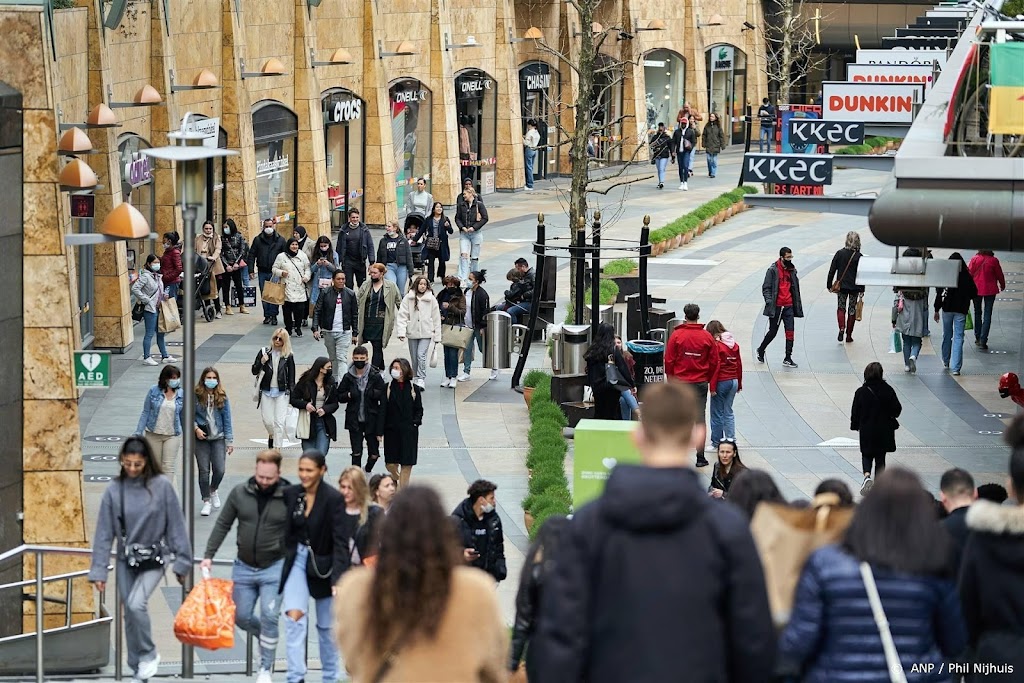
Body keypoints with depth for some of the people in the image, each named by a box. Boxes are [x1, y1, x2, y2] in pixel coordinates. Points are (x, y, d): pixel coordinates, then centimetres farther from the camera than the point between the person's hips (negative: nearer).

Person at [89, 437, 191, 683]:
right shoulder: (114, 490, -5)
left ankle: (148, 654, -1)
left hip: (153, 560, -3)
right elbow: (104, 533, -2)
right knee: (130, 615, 8)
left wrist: (182, 561, -3)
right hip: (126, 561, 3)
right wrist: (99, 570, -4)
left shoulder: (161, 486, -11)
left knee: (136, 604, -23)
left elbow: (176, 526, -5)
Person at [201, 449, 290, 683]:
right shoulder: (240, 493, -4)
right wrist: (208, 555, 1)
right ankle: (266, 638, 39)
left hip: (274, 567, -4)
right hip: (244, 566, 4)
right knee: (241, 617, 9)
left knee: (269, 617, -11)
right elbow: (222, 525, 5)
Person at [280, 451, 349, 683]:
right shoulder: (290, 494, -3)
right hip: (296, 559, 2)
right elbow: (284, 531, 6)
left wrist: (338, 578, -24)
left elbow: (340, 542, -17)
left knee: (326, 625, 11)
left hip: (322, 563, -2)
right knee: (294, 616, -16)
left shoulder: (333, 499, -15)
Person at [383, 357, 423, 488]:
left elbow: (419, 409, 7)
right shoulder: (388, 388, 1)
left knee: (406, 464, -1)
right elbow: (383, 410, -1)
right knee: (390, 464, 0)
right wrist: (380, 431, -6)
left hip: (409, 431, 0)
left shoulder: (414, 389, 3)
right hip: (391, 430, 0)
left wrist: (415, 422, -11)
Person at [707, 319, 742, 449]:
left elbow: (715, 366, -16)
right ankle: (731, 440, 12)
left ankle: (716, 443, 8)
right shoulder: (734, 344, 7)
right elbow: (739, 364, 12)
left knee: (717, 414, 3)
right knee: (728, 412, 14)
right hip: (734, 381, 7)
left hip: (721, 381, -7)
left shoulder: (716, 345, -12)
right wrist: (739, 383, 20)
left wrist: (712, 386, -13)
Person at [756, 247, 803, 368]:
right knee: (773, 332, 5)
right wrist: (769, 302, -18)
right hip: (776, 307, -4)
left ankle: (788, 358, 2)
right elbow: (766, 288, -7)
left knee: (790, 332, -3)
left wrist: (798, 305, 17)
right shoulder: (773, 270, -7)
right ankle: (761, 350, 29)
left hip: (788, 306, 4)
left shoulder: (792, 270, 10)